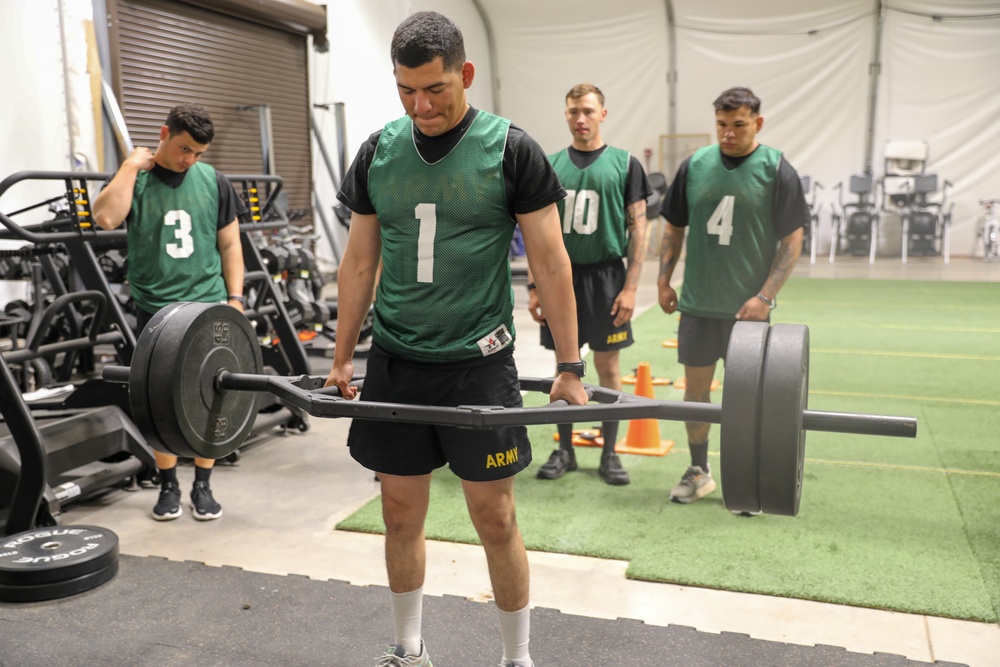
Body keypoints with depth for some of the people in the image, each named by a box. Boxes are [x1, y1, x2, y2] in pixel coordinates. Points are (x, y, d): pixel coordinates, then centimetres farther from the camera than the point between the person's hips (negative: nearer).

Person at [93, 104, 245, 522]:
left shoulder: (214, 182, 6)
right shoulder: (133, 179, 2)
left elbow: (230, 244, 10)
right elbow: (106, 217, -19)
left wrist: (235, 297, 1)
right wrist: (132, 165, -12)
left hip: (208, 307, 1)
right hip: (155, 310, -1)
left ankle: (203, 486, 16)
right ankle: (168, 486, 20)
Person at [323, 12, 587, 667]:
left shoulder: (511, 148, -7)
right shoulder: (379, 151, 4)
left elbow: (549, 258, -6)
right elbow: (360, 260, 10)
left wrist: (569, 368, -8)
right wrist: (342, 358, 11)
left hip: (478, 362, -3)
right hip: (394, 361, 4)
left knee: (495, 518, 4)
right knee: (402, 515, 12)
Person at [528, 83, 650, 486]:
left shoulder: (624, 164, 0)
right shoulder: (550, 166, 7)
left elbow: (638, 229, -3)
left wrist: (630, 288, -10)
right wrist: (534, 287, 2)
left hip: (605, 276, -2)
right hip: (560, 276, 2)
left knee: (608, 367, 4)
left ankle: (609, 454, 17)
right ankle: (565, 450, 22)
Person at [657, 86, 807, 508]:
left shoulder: (777, 171, -5)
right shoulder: (695, 166, 5)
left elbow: (792, 241, -5)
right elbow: (674, 228, 13)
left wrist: (765, 296, -13)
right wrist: (663, 280, 7)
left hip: (747, 307, -3)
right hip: (698, 303, 3)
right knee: (695, 389, 10)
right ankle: (698, 473, 26)